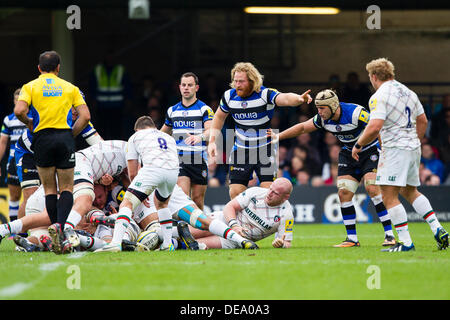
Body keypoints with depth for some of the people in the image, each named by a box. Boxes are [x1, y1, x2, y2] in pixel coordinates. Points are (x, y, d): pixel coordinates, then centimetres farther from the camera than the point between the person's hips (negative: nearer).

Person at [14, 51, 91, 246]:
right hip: (65, 138, 0)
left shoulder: (30, 87, 6)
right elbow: (85, 116, 1)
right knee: (66, 188, 4)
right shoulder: (70, 88, 11)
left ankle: (55, 226, 3)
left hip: (42, 138, 0)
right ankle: (61, 226, -18)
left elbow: (19, 111, -11)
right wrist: (71, 134, 12)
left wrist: (29, 123, 9)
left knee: (50, 189, 10)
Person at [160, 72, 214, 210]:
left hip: (199, 161, -2)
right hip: (179, 160, 2)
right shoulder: (172, 111, 13)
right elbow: (163, 133, 29)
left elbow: (210, 130, -18)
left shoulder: (204, 109, 0)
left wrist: (200, 137, -39)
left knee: (197, 200, 3)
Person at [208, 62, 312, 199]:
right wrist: (212, 141, 7)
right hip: (240, 151, 3)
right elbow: (219, 117, 15)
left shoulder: (265, 94, -17)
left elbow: (285, 98, -38)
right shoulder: (229, 96, -4)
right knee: (235, 193, -1)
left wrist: (299, 98, -61)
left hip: (264, 151, -3)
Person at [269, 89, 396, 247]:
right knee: (344, 193, -6)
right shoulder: (323, 119, -7)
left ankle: (389, 234, -15)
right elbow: (302, 127, 9)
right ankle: (352, 238, 2)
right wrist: (278, 136, 6)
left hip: (370, 151, -6)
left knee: (372, 188, -21)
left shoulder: (355, 113, -27)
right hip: (348, 154, 6)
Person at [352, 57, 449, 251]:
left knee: (389, 197, -5)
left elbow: (374, 127, -22)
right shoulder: (408, 92, 13)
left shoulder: (379, 96, -12)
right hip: (413, 148, 9)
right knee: (410, 192, 21)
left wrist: (358, 145, -8)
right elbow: (422, 121, 20)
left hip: (395, 148, -9)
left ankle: (406, 241, -11)